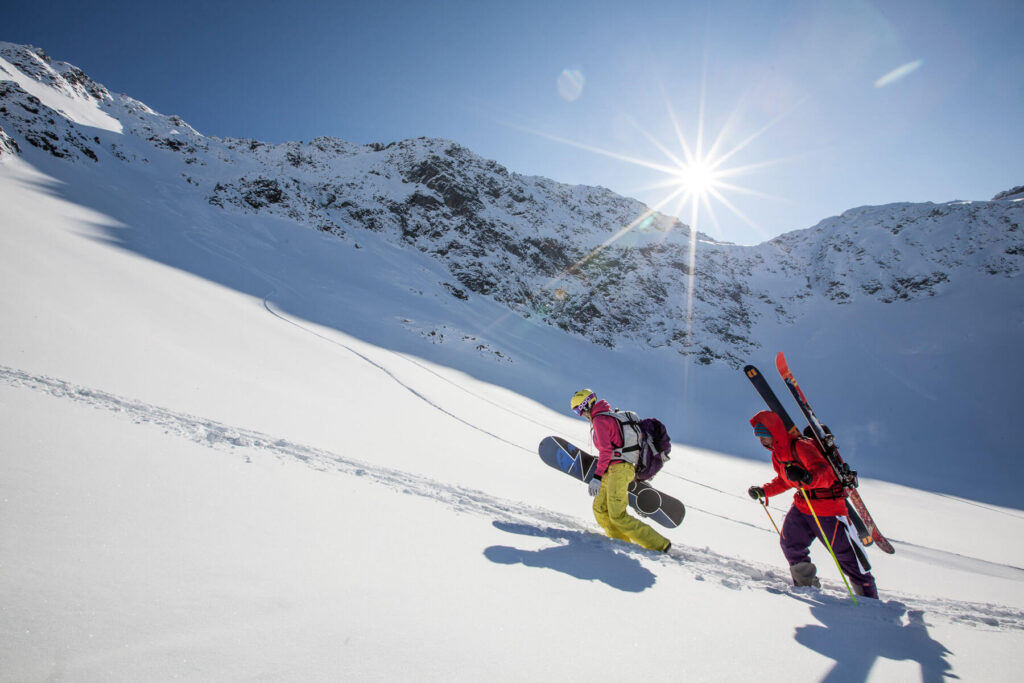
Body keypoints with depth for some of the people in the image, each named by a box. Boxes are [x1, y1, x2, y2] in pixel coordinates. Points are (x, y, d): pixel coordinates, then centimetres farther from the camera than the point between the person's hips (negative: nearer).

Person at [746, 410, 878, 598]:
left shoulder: (801, 447, -23)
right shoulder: (777, 455, 4)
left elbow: (825, 473, -37)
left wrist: (808, 477, -57)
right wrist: (763, 491, 7)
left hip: (829, 506, -8)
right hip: (801, 505, 8)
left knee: (846, 554, 2)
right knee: (789, 544, 3)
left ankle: (869, 598, 19)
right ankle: (806, 584, 22)